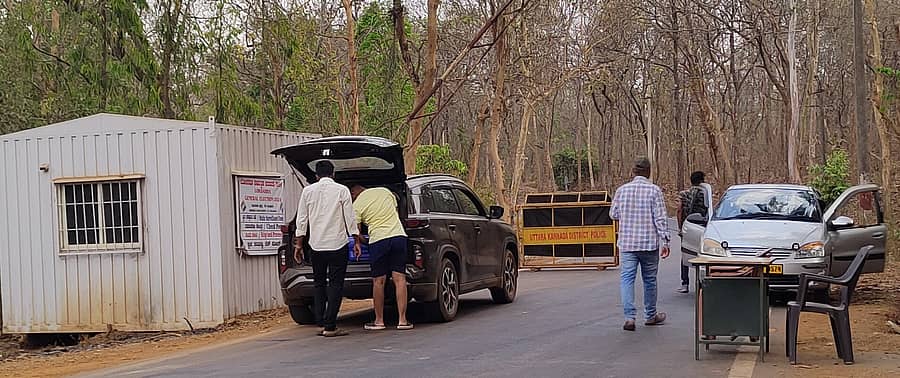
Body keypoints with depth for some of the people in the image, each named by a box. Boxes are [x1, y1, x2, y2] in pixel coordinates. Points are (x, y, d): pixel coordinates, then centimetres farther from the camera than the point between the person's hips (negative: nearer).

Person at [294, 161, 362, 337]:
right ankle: (330, 326, -4)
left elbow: (302, 219, 6)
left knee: (319, 284, 15)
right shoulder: (342, 190, -2)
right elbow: (350, 218, -3)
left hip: (316, 245, 3)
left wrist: (298, 244, 12)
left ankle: (321, 323, 11)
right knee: (335, 284, 0)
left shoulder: (308, 191, 5)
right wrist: (356, 241, 4)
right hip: (338, 244, -3)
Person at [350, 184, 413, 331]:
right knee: (400, 279, 1)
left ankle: (379, 320, 11)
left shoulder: (357, 205, 3)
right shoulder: (385, 191, 14)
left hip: (378, 240, -4)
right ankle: (402, 320, 1)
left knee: (378, 281, 5)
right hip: (399, 235, 4)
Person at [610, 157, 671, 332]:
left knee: (627, 278, 0)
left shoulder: (622, 190, 1)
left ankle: (629, 316, -14)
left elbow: (613, 214, 9)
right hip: (649, 243, -1)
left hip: (627, 243, 1)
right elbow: (660, 218, -10)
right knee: (649, 279, 12)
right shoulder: (654, 190, -7)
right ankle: (650, 316, 25)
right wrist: (665, 241, -6)